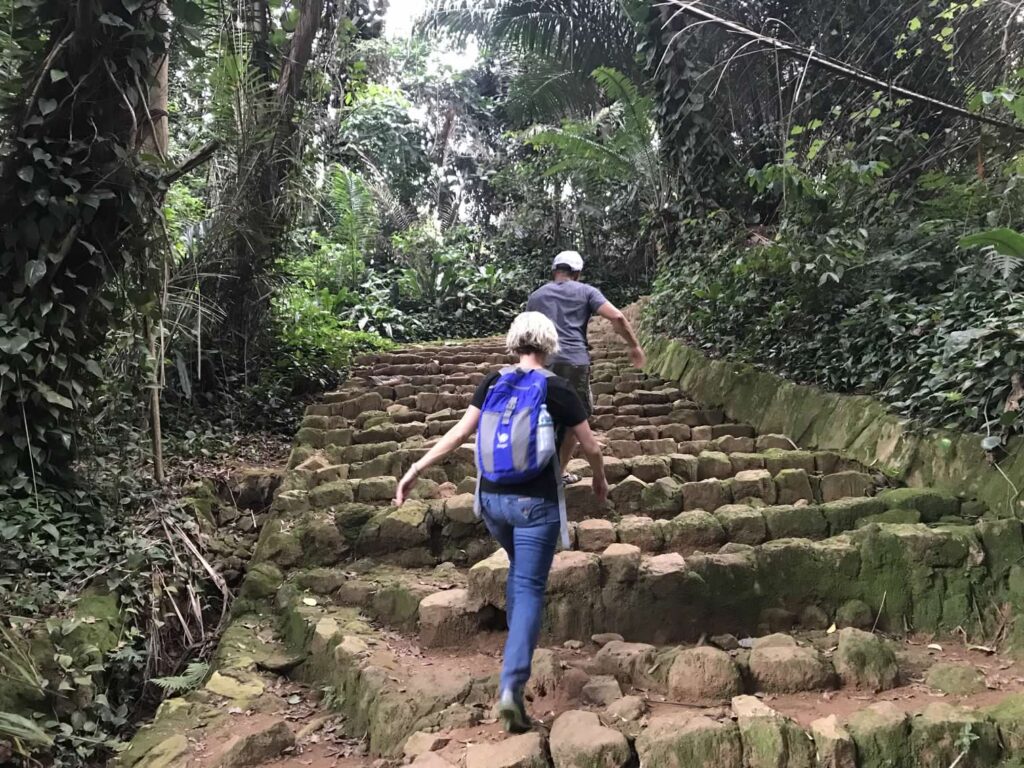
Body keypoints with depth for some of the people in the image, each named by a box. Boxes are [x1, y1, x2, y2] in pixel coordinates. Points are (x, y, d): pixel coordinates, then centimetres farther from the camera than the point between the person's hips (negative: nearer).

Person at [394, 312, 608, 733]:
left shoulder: (493, 382, 1)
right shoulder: (559, 389, -8)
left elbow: (459, 433, -1)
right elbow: (591, 447, -1)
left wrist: (416, 469, 6)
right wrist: (600, 480, 19)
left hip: (492, 498, 4)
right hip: (536, 502, -4)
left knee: (518, 566, 30)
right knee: (530, 588, 0)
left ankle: (517, 641, 41)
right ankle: (511, 686, -10)